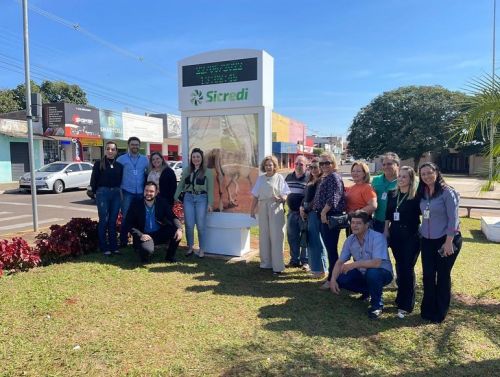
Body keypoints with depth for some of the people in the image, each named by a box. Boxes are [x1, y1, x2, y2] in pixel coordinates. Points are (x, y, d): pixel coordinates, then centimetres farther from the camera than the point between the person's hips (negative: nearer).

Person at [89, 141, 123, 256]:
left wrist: (118, 190, 5)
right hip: (103, 193, -3)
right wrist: (95, 192, -1)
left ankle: (113, 246, 16)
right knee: (104, 220, 0)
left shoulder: (119, 165, 10)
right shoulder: (99, 163, 0)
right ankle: (104, 247, 7)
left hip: (116, 193, 3)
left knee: (113, 220, 8)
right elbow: (93, 180, 0)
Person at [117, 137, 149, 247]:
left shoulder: (145, 159, 10)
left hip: (141, 193, 2)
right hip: (127, 193, -2)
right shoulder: (121, 159, 3)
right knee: (126, 217, 0)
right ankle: (123, 241, 10)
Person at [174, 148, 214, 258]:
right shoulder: (186, 170, 11)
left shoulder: (207, 172, 2)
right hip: (188, 198, 2)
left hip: (201, 199, -2)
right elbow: (180, 185, 12)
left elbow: (210, 189, 0)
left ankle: (202, 250, 12)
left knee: (201, 226, -1)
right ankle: (190, 247, 18)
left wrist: (210, 203, -6)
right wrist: (175, 197, 4)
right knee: (189, 225, 0)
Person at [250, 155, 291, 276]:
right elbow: (255, 196, 13)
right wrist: (252, 210, 10)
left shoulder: (279, 177, 1)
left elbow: (286, 195, -4)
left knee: (276, 237, -5)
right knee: (264, 236, 10)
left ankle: (278, 266, -2)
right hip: (263, 209, 4)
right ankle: (265, 262, 21)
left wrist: (280, 198, -25)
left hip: (276, 209, -4)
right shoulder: (260, 179, 12)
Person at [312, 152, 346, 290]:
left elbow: (333, 198, -22)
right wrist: (321, 212, 19)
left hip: (330, 216, -10)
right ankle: (331, 276, 24)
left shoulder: (334, 177, -11)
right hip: (324, 216, 10)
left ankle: (332, 278, 2)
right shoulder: (325, 178, 19)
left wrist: (324, 212, -21)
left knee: (331, 248, -5)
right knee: (329, 247, 15)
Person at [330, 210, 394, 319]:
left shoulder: (377, 237, -26)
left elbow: (376, 263, -37)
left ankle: (377, 304, -10)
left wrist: (354, 264, -39)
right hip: (362, 273, 6)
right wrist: (333, 280, -19)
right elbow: (340, 262, -5)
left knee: (372, 272, -38)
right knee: (341, 279, -15)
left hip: (382, 273, -6)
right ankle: (366, 291, 14)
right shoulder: (350, 240, -8)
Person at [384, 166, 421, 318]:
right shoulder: (392, 194, 6)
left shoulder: (416, 196, -10)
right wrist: (386, 230, 8)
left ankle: (406, 305, 7)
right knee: (399, 267, 14)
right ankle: (402, 298, 29)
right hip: (395, 235, 5)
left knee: (407, 269, -2)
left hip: (411, 236, -5)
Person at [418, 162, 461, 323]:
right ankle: (428, 309, 23)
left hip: (445, 239, -5)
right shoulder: (423, 193, 5)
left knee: (443, 276, 7)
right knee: (428, 275, 8)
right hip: (427, 240, 5)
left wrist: (449, 242, -17)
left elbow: (453, 218, -15)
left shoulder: (447, 192, -13)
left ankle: (440, 312, 22)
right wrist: (421, 232, 6)